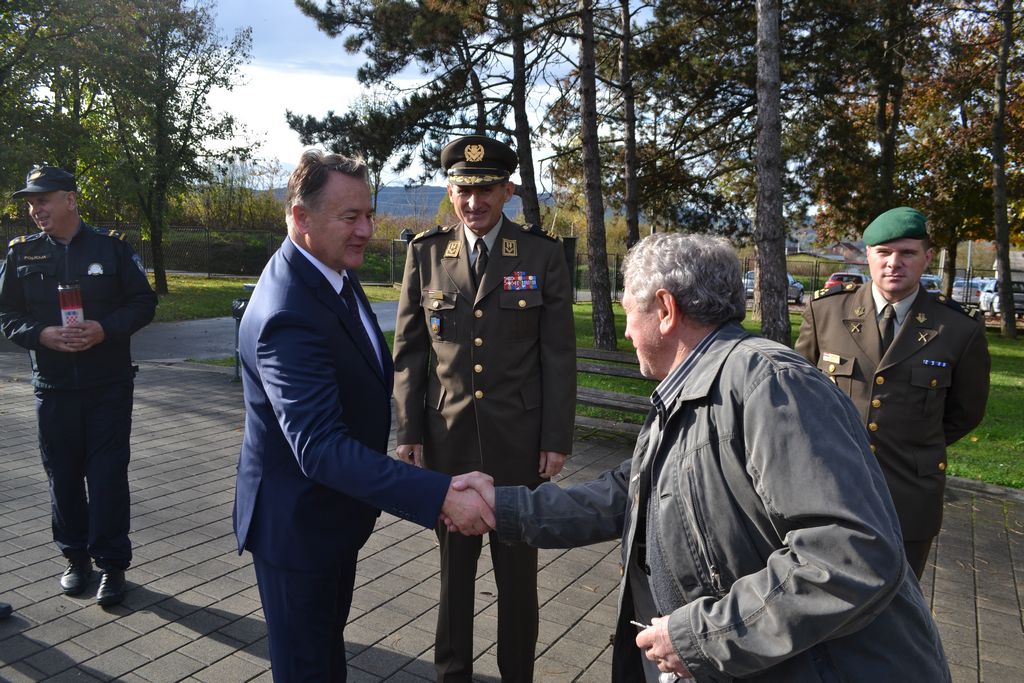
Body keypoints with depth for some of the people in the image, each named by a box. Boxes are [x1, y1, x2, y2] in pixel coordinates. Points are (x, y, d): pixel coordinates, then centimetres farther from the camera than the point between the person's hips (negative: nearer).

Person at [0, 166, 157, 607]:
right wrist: (42, 334, -13)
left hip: (109, 384, -2)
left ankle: (112, 564, 12)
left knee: (108, 475, 0)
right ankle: (76, 557, 28)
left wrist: (104, 329, -17)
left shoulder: (111, 246, -1)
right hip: (52, 386, 3)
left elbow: (143, 303, -1)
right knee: (63, 476, 10)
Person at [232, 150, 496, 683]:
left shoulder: (331, 272, -1)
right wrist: (441, 495, -45)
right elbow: (320, 447, -39)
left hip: (334, 511, 9)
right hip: (297, 523, -9)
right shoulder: (288, 315, -32)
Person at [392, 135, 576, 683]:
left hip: (519, 439, -1)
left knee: (518, 568, 12)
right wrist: (408, 430, 0)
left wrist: (557, 440, -5)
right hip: (447, 437, 2)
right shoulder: (425, 253, 2)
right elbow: (409, 350, 4)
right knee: (454, 562, 15)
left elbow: (559, 354, -3)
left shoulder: (542, 255, -3)